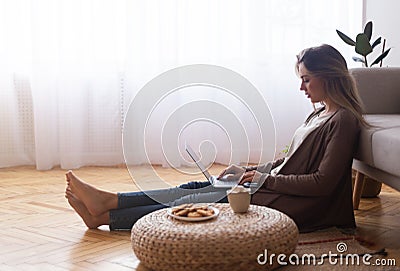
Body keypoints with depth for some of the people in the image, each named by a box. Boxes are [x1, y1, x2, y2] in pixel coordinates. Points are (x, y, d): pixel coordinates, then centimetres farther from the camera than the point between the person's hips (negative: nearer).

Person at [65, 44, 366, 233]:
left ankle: (105, 216, -6)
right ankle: (107, 201, -3)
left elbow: (322, 182, -20)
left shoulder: (343, 120, -14)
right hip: (271, 186, 8)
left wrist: (265, 179, -14)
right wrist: (246, 171, 8)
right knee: (195, 188, -3)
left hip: (295, 205, -8)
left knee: (198, 201, -11)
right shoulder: (319, 114, 16)